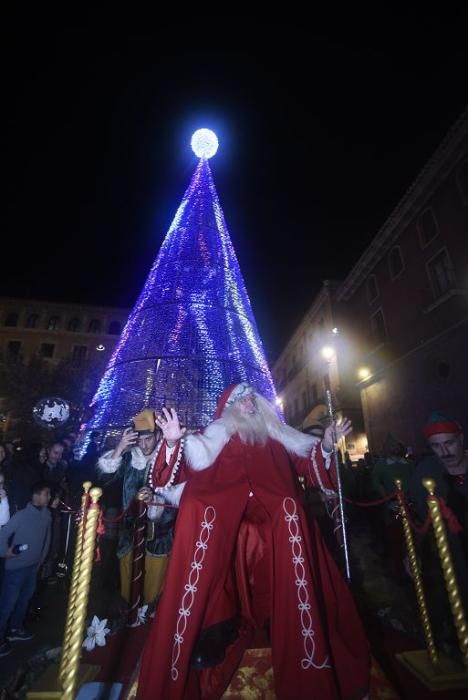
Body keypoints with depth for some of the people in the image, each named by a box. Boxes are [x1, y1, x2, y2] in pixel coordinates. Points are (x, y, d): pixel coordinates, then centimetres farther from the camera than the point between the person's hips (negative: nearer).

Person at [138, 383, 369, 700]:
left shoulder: (277, 433, 29)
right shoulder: (220, 432, 19)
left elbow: (306, 458, 22)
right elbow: (199, 459, 0)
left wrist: (326, 445, 5)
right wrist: (179, 440, -18)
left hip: (276, 517, 3)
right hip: (229, 518, -2)